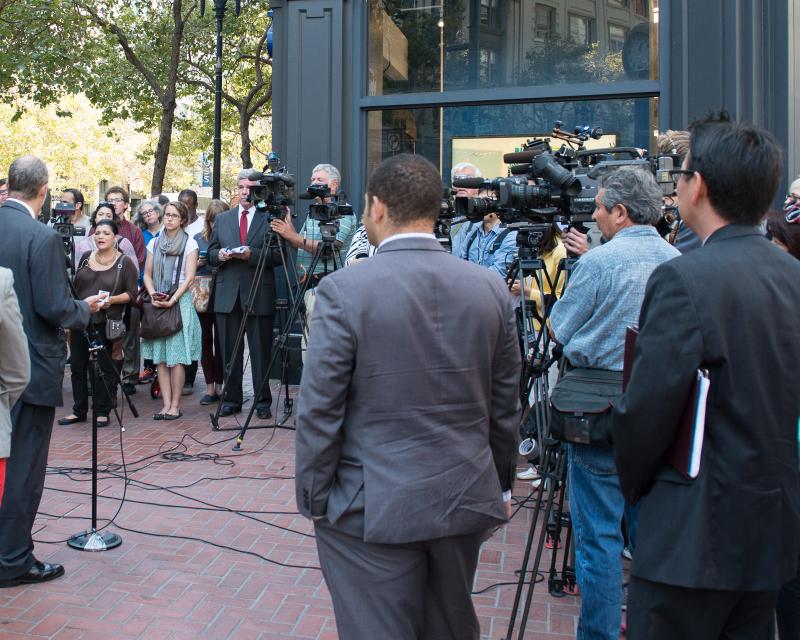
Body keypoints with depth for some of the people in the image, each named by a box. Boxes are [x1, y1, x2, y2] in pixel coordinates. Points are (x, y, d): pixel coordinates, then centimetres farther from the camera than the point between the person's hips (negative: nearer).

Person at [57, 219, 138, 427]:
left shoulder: (124, 262, -2)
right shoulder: (86, 257, 11)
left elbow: (131, 293, -5)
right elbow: (75, 287, 16)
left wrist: (112, 300, -20)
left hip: (105, 322, -4)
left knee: (104, 368, 2)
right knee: (77, 366, 7)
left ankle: (102, 412, 13)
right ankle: (79, 411, 19)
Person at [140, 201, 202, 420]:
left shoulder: (190, 243, 2)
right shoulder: (154, 243, 15)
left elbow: (189, 277, -5)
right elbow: (147, 274, 13)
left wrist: (172, 300, -14)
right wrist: (153, 295, -5)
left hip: (180, 302, -4)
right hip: (157, 304, 4)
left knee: (176, 357, -7)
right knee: (160, 358, 1)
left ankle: (175, 404, 0)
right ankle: (166, 404, 5)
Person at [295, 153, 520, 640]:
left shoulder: (344, 290, -14)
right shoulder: (491, 289, -1)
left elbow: (320, 410, -12)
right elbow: (505, 407, 6)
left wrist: (313, 498, 0)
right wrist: (501, 485, 18)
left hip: (373, 508, -4)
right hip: (465, 502, 5)